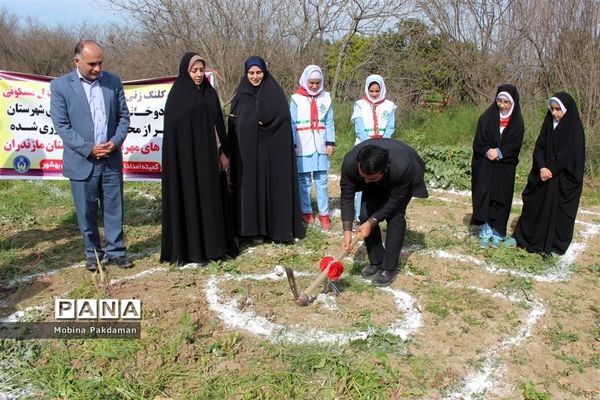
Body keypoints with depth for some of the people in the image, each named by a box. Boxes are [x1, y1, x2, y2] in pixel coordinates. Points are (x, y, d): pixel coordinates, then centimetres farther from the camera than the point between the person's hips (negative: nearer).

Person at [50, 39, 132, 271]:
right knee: (86, 211, 8)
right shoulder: (60, 86, -4)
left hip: (111, 159, 2)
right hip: (82, 161, -2)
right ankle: (93, 253, 24)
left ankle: (116, 251, 21)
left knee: (114, 208, 8)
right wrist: (89, 148, -14)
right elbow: (61, 125, -7)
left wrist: (116, 141, -10)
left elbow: (123, 116, 7)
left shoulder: (113, 82, 4)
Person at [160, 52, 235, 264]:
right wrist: (178, 158, -14)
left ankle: (212, 245, 19)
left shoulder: (210, 93, 11)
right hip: (186, 157, -6)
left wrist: (223, 152, 7)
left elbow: (218, 123, 12)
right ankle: (190, 248, 7)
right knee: (189, 200, -1)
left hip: (208, 156, 6)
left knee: (212, 199, 8)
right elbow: (172, 130, -9)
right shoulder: (177, 96, -5)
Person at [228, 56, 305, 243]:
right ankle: (255, 229, 11)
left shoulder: (275, 92, 2)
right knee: (251, 186, 4)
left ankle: (279, 226, 7)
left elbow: (284, 117, -7)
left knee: (274, 185, -1)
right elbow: (233, 124, 9)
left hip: (272, 149, -3)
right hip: (247, 149, 3)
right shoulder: (240, 95, 11)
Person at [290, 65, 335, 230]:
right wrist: (292, 145, -8)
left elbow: (329, 123, 8)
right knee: (303, 181, 5)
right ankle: (306, 212, 16)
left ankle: (324, 214, 6)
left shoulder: (325, 98, 7)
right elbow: (292, 124, -2)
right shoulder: (296, 99, -1)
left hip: (320, 147, 2)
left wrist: (330, 143, 1)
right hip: (302, 148, -2)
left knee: (321, 181, 1)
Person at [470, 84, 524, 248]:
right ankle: (485, 232, -3)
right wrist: (488, 152, -20)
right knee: (483, 195, -9)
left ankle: (497, 234, 13)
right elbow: (478, 141, -4)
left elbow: (515, 145, -6)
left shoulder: (517, 122, 2)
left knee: (501, 199, 3)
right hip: (484, 164, -1)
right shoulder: (487, 117, 0)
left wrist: (499, 152, -20)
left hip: (505, 167, 1)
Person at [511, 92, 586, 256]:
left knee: (558, 210, 1)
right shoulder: (549, 124, 6)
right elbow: (539, 147, 2)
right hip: (543, 175, 5)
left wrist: (551, 171, -16)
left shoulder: (574, 129, -10)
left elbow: (572, 155, -15)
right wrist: (542, 167, -13)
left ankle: (554, 245, 12)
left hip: (563, 179, -5)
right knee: (535, 205, 10)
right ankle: (524, 237, 21)